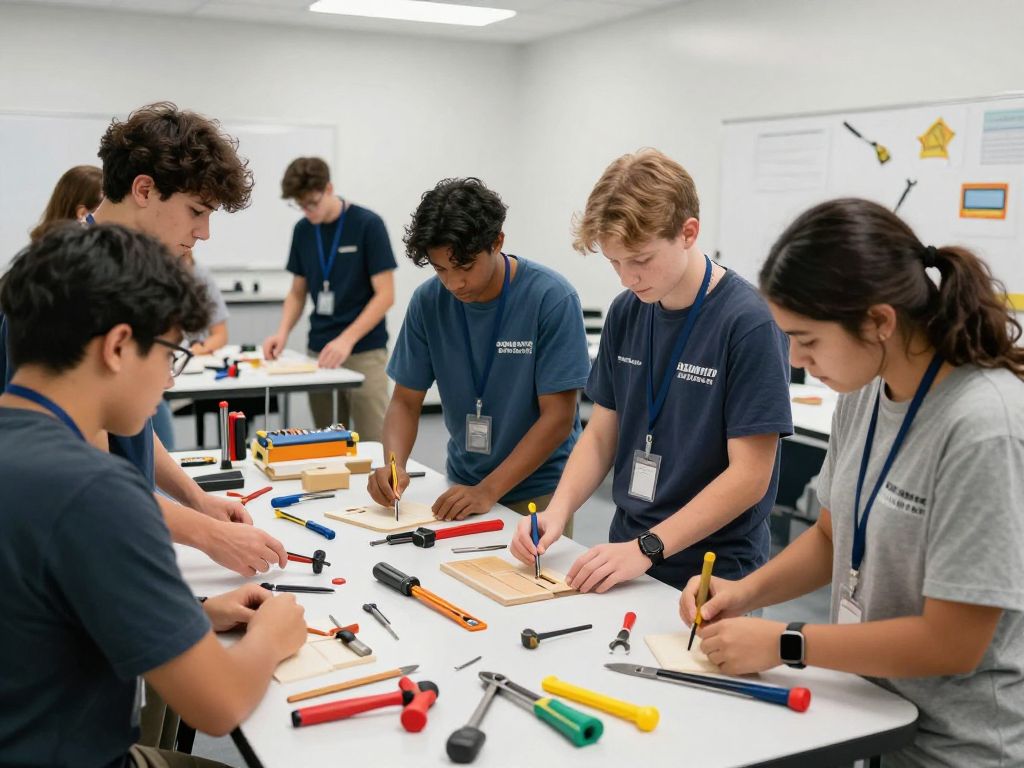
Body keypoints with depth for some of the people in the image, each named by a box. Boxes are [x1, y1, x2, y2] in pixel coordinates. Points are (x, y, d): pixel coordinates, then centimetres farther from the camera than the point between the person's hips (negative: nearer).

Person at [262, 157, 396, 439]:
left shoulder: (368, 224, -11)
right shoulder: (303, 230, 7)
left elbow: (385, 294, -13)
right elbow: (298, 292, 14)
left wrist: (347, 339, -22)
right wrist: (283, 331, -5)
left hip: (365, 352, -5)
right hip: (319, 351, 5)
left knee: (371, 442, -5)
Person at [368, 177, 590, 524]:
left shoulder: (552, 297, -17)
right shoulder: (428, 301, -6)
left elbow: (558, 417, -16)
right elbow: (406, 401, 1)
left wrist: (488, 491, -22)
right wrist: (394, 465, -18)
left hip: (539, 490, -4)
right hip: (463, 483, 4)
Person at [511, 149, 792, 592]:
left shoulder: (749, 323, -17)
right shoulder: (625, 313, 2)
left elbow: (749, 475, -17)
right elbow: (602, 432, 8)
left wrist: (648, 547, -20)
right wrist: (558, 510, -8)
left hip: (713, 574, -5)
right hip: (626, 556, 5)